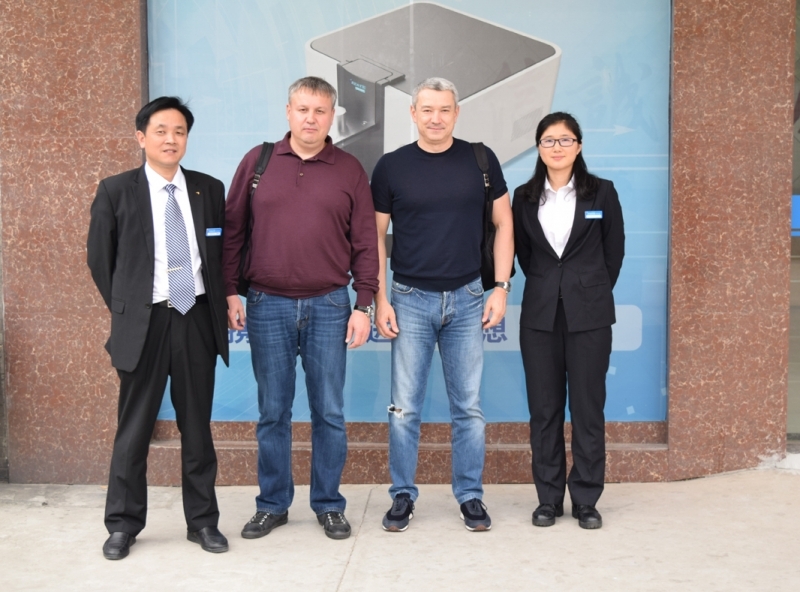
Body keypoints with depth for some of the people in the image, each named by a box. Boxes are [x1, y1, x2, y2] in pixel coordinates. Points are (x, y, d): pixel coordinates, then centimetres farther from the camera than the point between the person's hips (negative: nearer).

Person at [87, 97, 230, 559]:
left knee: (198, 426, 9)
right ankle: (123, 524, 17)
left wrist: (221, 304, 6)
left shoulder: (210, 189, 7)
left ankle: (203, 520, 20)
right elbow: (100, 258, 5)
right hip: (143, 322, -2)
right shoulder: (116, 191, 0)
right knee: (134, 429, 5)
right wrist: (124, 309, 4)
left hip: (198, 318, 2)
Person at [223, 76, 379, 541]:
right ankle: (273, 505, 21)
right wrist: (230, 292, 1)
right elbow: (233, 231, 7)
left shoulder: (350, 170, 4)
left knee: (329, 412, 6)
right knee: (273, 412, 8)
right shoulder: (258, 162, 5)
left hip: (328, 306, 0)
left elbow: (365, 243, 3)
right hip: (268, 306, 0)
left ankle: (329, 504, 19)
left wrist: (363, 306, -2)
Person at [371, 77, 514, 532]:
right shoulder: (392, 166, 0)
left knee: (469, 407, 7)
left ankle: (471, 496, 20)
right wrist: (379, 300, -2)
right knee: (405, 407, 4)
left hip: (466, 299, 1)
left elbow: (503, 223, 6)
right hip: (411, 300, 0)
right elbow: (376, 236, 4)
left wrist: (502, 287, -2)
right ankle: (403, 496, 18)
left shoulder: (480, 160, 2)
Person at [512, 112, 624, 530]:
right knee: (544, 408, 5)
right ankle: (548, 498, 15)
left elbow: (614, 252, 7)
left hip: (589, 314, -2)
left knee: (587, 407, 2)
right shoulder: (525, 197, 6)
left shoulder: (602, 193, 1)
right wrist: (546, 286, 12)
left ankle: (586, 499, 11)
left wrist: (592, 292, 9)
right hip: (540, 314, 2)